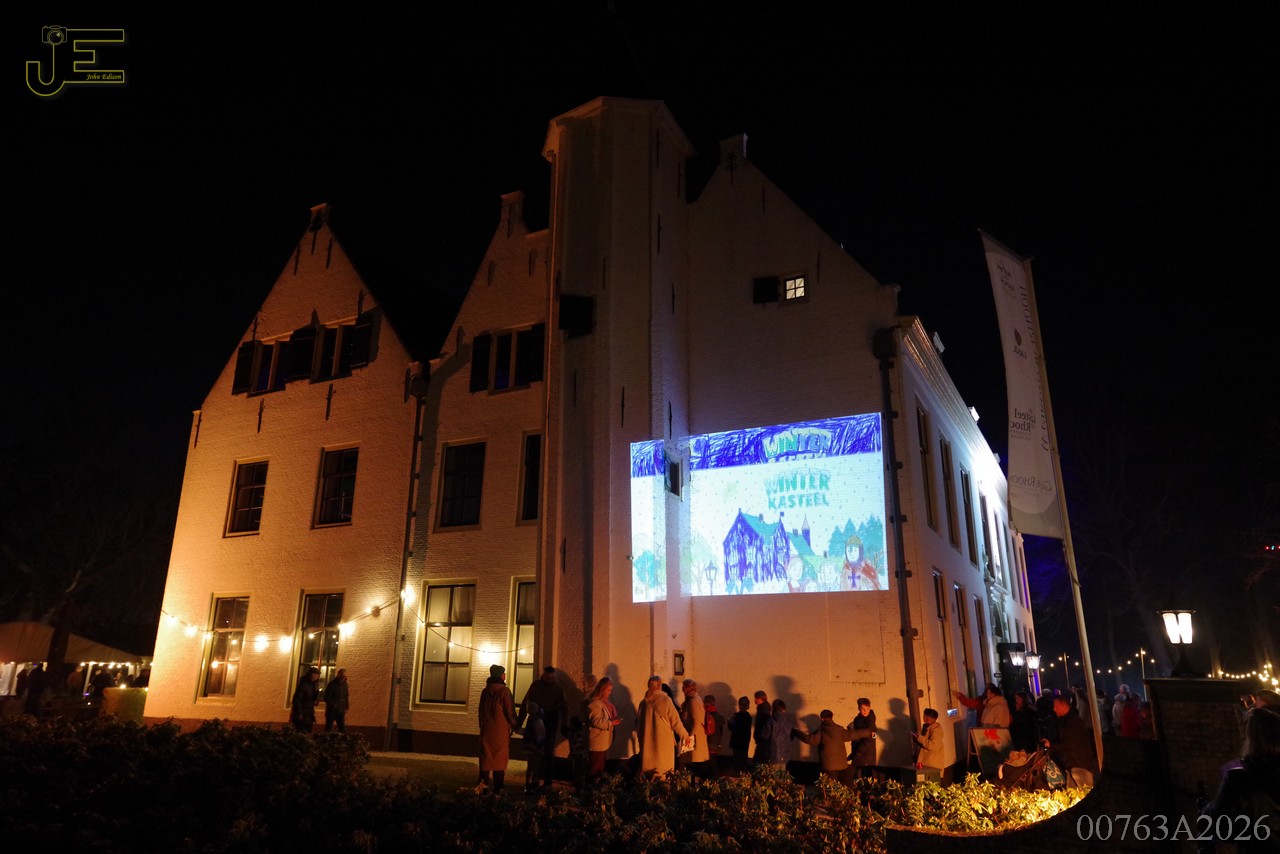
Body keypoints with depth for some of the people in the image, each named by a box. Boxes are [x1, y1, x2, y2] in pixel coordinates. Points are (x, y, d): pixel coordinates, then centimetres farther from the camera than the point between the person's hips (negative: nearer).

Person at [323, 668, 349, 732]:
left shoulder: (345, 684, 7)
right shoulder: (332, 684, -11)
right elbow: (327, 697, -13)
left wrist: (345, 709, 9)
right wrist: (334, 705, -19)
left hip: (341, 711, 5)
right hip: (331, 711, -5)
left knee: (342, 729, 3)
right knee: (328, 729, 2)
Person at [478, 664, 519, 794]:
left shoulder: (485, 691, 6)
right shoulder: (504, 691, -12)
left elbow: (481, 711, 14)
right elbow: (510, 711, -10)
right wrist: (515, 726, 3)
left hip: (486, 729, 5)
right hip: (501, 730, -5)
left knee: (486, 757, 10)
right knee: (500, 758, 2)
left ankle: (483, 786, 10)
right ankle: (497, 789, 2)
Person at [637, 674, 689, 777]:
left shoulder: (643, 702, 1)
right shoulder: (665, 700, -9)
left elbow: (639, 723, 10)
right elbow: (675, 720, -6)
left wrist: (641, 738, 24)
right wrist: (685, 735, 8)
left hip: (647, 742, 3)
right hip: (664, 740, -3)